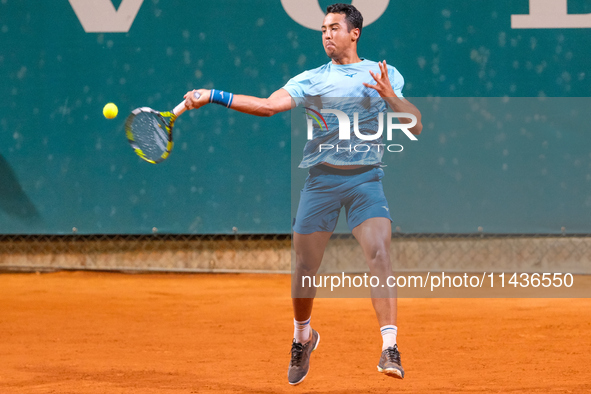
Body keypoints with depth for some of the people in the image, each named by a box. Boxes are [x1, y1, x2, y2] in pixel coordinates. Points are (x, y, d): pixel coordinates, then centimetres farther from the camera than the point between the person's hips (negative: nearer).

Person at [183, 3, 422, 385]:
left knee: (379, 255, -20)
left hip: (366, 178, -1)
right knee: (305, 267, 5)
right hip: (321, 178, 1)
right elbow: (268, 105, 0)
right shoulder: (312, 79, 11)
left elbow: (415, 127, 5)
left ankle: (390, 348, -21)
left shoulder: (386, 75, 10)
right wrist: (212, 96, -7)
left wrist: (390, 96, -12)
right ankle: (303, 336, 32)